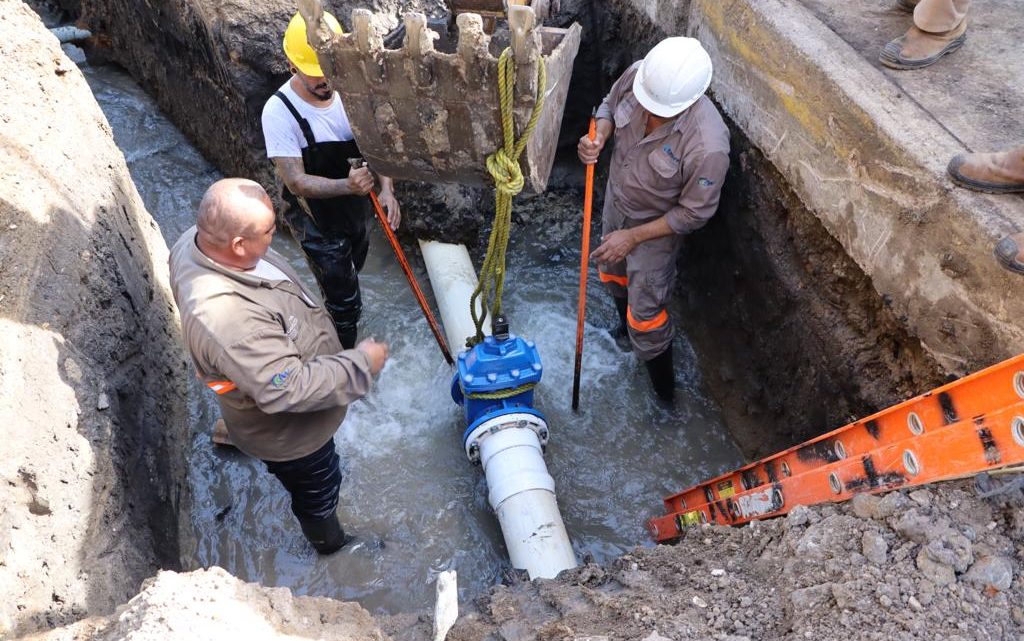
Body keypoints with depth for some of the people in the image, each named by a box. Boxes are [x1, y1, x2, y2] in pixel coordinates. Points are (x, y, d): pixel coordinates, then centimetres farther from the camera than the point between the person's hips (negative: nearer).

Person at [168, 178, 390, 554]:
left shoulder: (198, 240, -19)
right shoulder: (227, 318, -47)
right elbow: (289, 390, -40)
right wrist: (361, 363, -29)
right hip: (286, 432, -8)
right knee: (318, 489, 23)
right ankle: (328, 540, 54)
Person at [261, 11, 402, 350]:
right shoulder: (279, 112, -27)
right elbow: (296, 182, -27)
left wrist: (387, 190, -22)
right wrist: (347, 185, -44)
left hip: (355, 209, 6)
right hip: (316, 222, -6)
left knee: (351, 269, 31)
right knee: (346, 302, 1)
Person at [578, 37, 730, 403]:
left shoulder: (707, 146, -39)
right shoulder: (638, 75, -25)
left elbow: (694, 212, -25)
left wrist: (633, 237, -23)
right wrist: (599, 136, -23)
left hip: (657, 225, -6)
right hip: (616, 198, 6)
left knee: (645, 315, 6)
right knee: (611, 271, 30)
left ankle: (663, 391, 33)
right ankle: (624, 325, 64)